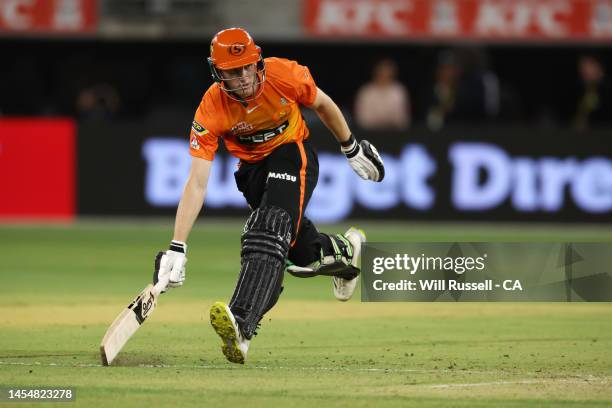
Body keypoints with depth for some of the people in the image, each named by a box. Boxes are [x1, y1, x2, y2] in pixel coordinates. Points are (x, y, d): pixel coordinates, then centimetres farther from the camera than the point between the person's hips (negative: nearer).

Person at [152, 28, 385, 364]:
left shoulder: (284, 75, -25)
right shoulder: (210, 111, -23)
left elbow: (322, 105, -2)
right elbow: (197, 183, -25)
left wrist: (352, 150, 11)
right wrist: (177, 248, -32)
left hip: (293, 156, -3)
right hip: (252, 169, 3)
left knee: (268, 235, -26)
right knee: (299, 254, 9)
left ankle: (241, 327, -43)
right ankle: (342, 251, 45)